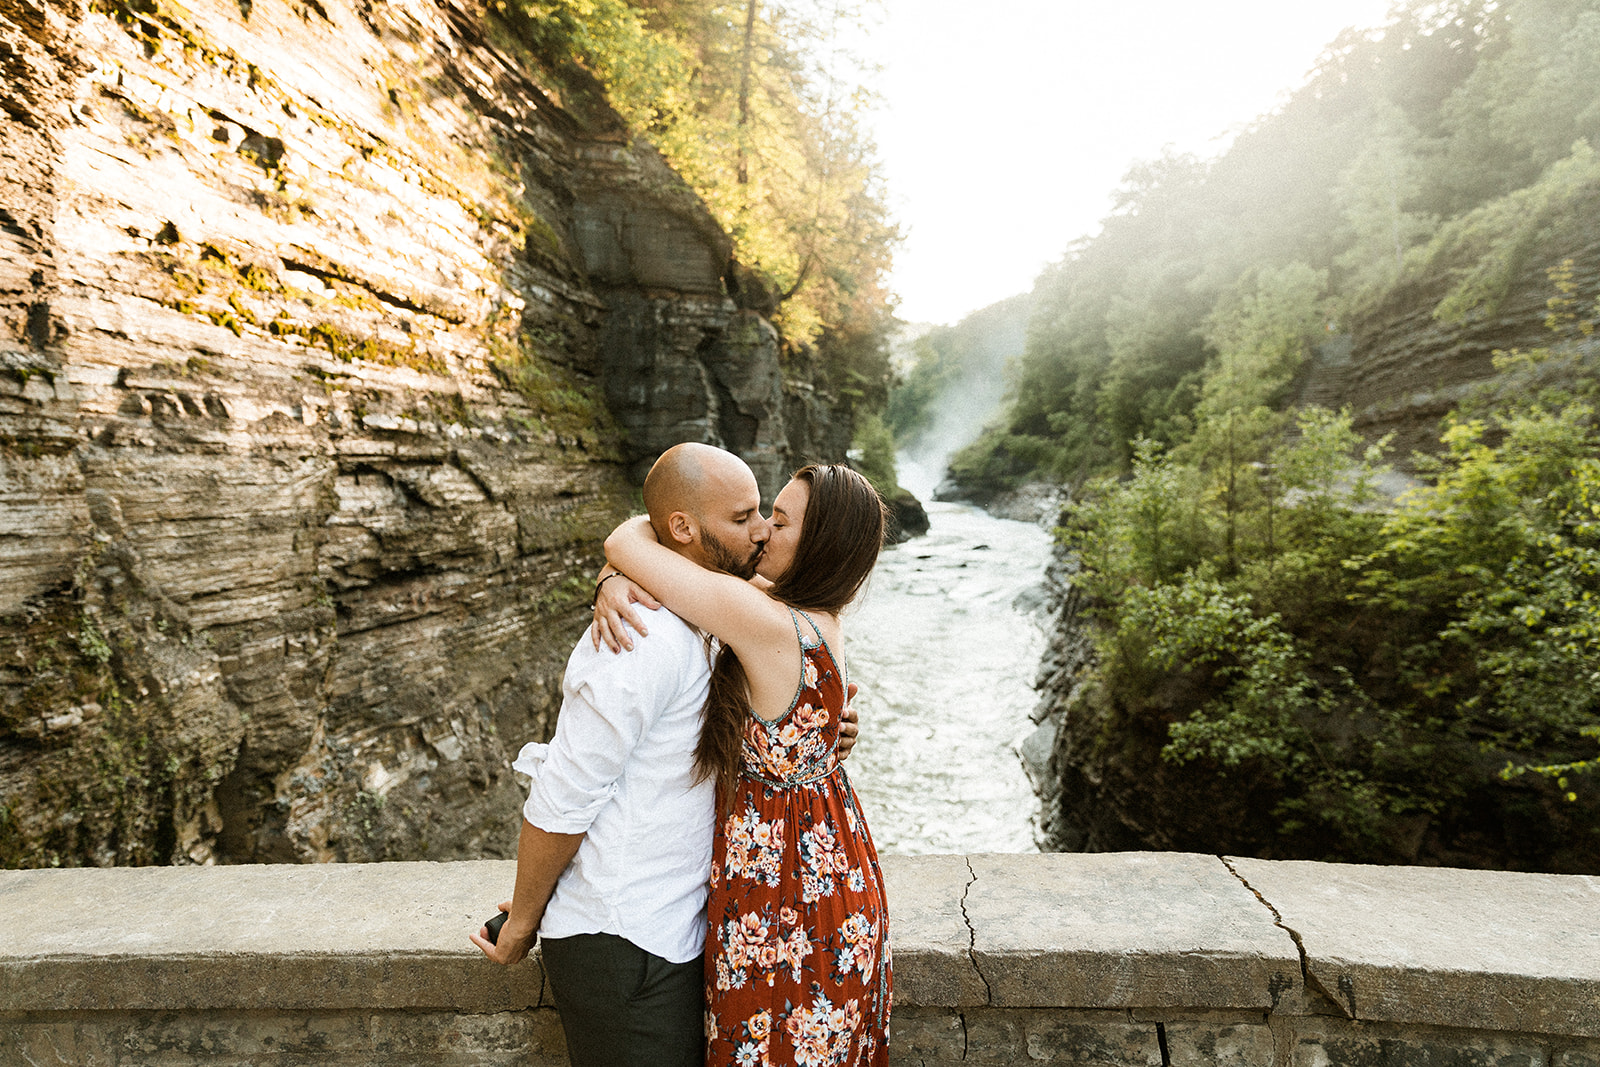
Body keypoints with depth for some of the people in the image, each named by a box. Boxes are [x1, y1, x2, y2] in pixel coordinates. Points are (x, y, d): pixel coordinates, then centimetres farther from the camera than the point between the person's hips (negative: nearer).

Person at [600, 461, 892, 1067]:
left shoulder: (769, 625, -30)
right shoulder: (818, 615, -3)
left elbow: (625, 544, -24)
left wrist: (648, 523, -3)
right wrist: (614, 585, -16)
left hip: (786, 905, -8)